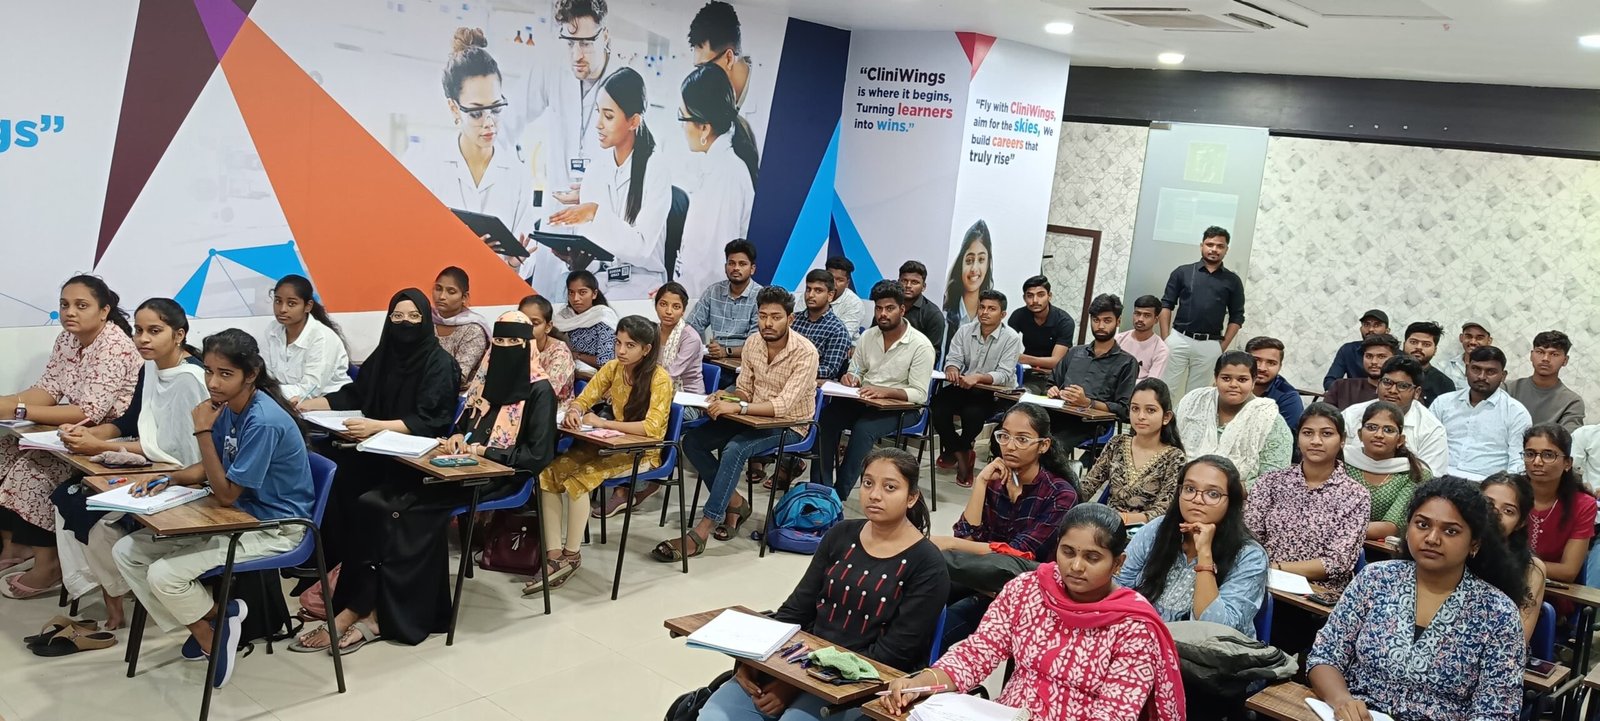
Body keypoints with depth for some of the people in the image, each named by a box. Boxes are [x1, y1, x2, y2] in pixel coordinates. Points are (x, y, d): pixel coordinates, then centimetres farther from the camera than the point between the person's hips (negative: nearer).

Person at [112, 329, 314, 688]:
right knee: (126, 552, 4)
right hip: (237, 515, 9)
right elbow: (213, 468, 13)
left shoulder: (264, 422, -27)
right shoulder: (226, 405, -1)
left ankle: (215, 625, 9)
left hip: (275, 527, -9)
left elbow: (226, 494, -22)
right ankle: (207, 625, 11)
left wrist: (203, 431, -23)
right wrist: (170, 479, -6)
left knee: (164, 575, -20)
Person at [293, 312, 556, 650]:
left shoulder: (539, 391, -6)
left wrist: (483, 451, -14)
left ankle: (357, 608, -18)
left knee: (400, 509, -25)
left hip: (501, 475, -7)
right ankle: (370, 608, -21)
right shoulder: (487, 375, 15)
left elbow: (539, 456, -12)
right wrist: (457, 437, 1)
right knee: (375, 502, -18)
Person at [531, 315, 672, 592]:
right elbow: (583, 399, 6)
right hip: (614, 443, 7)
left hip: (643, 451, -6)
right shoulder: (613, 368, 3)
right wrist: (574, 411, -20)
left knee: (579, 478, -29)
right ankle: (554, 556, -20)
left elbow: (651, 427, -24)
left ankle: (571, 555, -12)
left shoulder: (660, 378, -16)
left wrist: (601, 423, -23)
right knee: (548, 473, -17)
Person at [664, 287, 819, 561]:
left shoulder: (805, 353, -20)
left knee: (734, 450, -33)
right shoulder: (753, 344, -1)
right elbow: (743, 390, 9)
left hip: (789, 426, -7)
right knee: (693, 441, -11)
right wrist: (725, 400, -14)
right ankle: (735, 503, -1)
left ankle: (699, 535, -30)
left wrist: (737, 407, -37)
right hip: (755, 418, 7)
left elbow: (783, 405, -28)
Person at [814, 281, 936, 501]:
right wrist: (850, 378, -8)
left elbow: (919, 394, -14)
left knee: (863, 429, -34)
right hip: (863, 401, 5)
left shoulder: (921, 346, -10)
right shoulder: (868, 336, 7)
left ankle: (840, 493, -25)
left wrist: (884, 391, -29)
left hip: (898, 407, -5)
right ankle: (820, 486, -21)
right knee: (826, 416, -24)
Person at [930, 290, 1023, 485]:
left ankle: (957, 450, -4)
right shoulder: (965, 331, 6)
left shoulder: (1011, 338, -8)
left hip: (993, 392, -4)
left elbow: (1004, 375, -16)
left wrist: (978, 378, -34)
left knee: (972, 412, -35)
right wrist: (952, 369, -26)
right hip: (961, 387, 4)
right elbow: (954, 358, 0)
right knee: (937, 406, -25)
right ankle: (962, 455, -5)